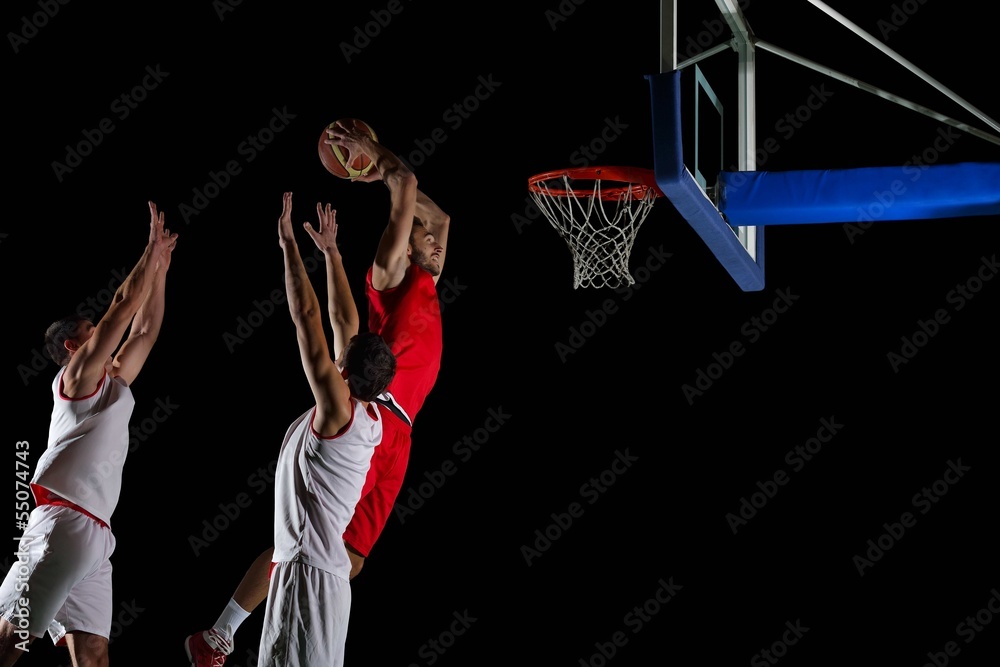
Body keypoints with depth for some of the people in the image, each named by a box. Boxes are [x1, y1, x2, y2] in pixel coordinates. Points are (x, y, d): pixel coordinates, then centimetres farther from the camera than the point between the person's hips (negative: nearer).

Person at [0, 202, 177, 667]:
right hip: (61, 524, -9)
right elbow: (122, 307, -2)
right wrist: (152, 249, 4)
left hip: (95, 532, 9)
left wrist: (161, 268, 28)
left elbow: (145, 329, 30)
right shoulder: (78, 376, 3)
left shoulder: (116, 383, 24)